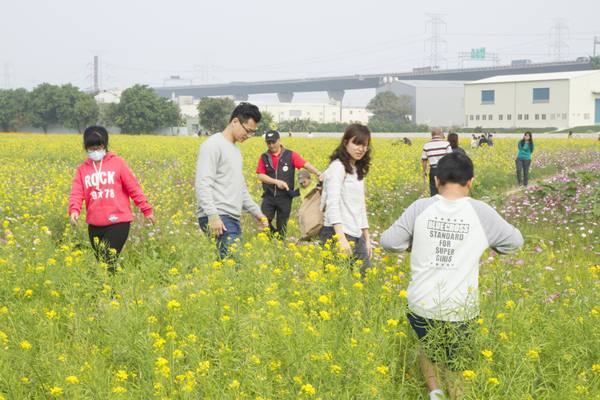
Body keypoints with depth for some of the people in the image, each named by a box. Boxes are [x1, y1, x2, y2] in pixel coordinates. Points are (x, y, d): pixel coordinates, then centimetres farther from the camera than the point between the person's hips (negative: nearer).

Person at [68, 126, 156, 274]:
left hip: (118, 223, -4)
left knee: (109, 262, -12)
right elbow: (76, 193, 0)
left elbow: (134, 188, 4)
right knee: (100, 262, 11)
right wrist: (74, 210, -20)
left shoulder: (118, 163, 0)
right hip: (94, 225, 4)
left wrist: (147, 210, 5)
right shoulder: (82, 169, 9)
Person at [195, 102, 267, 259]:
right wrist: (213, 216, -23)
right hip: (217, 219, -10)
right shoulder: (213, 146, -9)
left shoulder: (236, 149, 22)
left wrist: (255, 211, 24)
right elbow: (203, 185, -17)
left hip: (232, 220, 10)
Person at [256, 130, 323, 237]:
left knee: (282, 227, 4)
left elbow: (306, 165, -7)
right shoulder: (264, 157, 5)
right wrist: (277, 181, -16)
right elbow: (261, 176, -1)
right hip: (269, 197, 1)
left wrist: (317, 172, -28)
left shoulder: (290, 155, 0)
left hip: (285, 197, -1)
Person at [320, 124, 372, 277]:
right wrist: (341, 238, -27)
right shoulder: (338, 168, -9)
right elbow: (332, 204, -18)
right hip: (337, 233, -9)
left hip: (356, 236, 9)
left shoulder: (358, 171, 18)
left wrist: (367, 239, 19)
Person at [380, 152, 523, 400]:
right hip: (460, 309, -1)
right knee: (453, 366, 19)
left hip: (422, 305, 1)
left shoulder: (420, 209, -7)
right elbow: (515, 242, 7)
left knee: (426, 348, 28)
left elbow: (388, 242, -1)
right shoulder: (482, 213, -7)